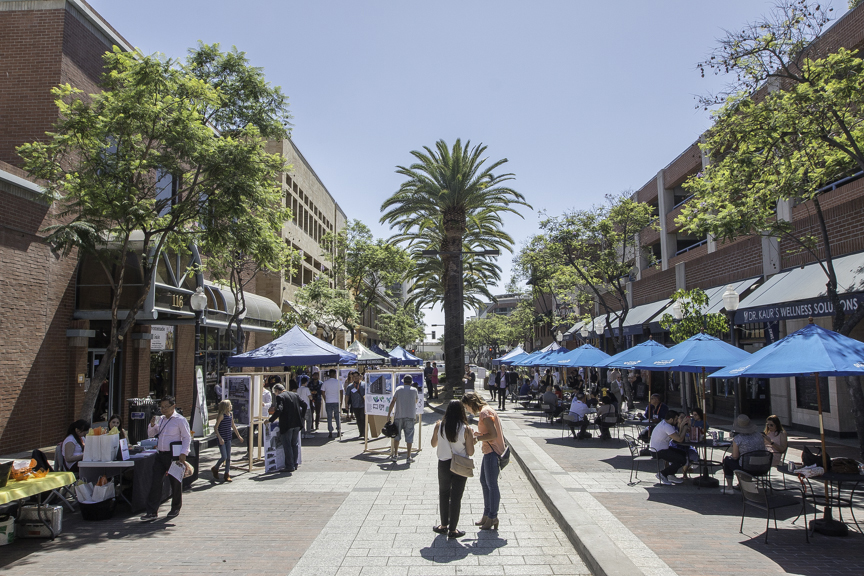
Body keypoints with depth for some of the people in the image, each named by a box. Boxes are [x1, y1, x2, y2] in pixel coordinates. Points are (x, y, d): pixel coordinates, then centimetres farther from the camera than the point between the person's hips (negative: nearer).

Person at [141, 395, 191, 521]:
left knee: (175, 482, 5)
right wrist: (152, 425, 1)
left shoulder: (180, 420, -6)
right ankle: (151, 512, 1)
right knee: (155, 482, -1)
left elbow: (187, 438, -9)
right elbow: (151, 435, 22)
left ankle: (175, 509, 21)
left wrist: (183, 453, -18)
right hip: (160, 454, 6)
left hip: (173, 455, -6)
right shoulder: (160, 419, 15)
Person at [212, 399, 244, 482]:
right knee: (224, 457, -7)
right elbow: (216, 428, -15)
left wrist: (239, 436, 25)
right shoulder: (221, 415, -14)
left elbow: (233, 426, 20)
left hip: (228, 438, 6)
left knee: (228, 457, 6)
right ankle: (215, 469, 20)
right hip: (222, 439, -6)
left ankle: (227, 475, 13)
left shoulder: (231, 415, 7)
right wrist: (220, 438, -24)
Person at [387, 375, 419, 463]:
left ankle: (395, 455, 14)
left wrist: (388, 414, 1)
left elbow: (393, 402, -2)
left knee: (396, 435, 11)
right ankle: (408, 457, 2)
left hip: (399, 416, 1)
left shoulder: (398, 389, 4)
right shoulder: (414, 390, 5)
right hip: (410, 416, 0)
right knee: (409, 436, 3)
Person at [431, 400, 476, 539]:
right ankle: (452, 530, 15)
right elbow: (470, 453, -10)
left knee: (443, 495, 19)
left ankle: (444, 525, 28)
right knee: (456, 497, 8)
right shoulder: (466, 429, -15)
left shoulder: (439, 425, -9)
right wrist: (472, 440, 6)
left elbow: (433, 444, 7)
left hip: (444, 465, 2)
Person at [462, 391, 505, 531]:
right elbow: (492, 432, 18)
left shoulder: (485, 413, -19)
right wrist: (479, 434, 11)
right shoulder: (486, 410, 12)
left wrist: (476, 438, -17)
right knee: (484, 481, 17)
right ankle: (487, 514, 28)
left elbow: (493, 435, -25)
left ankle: (493, 518, 9)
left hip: (492, 452, -11)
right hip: (489, 451, 11)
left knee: (492, 485, -1)